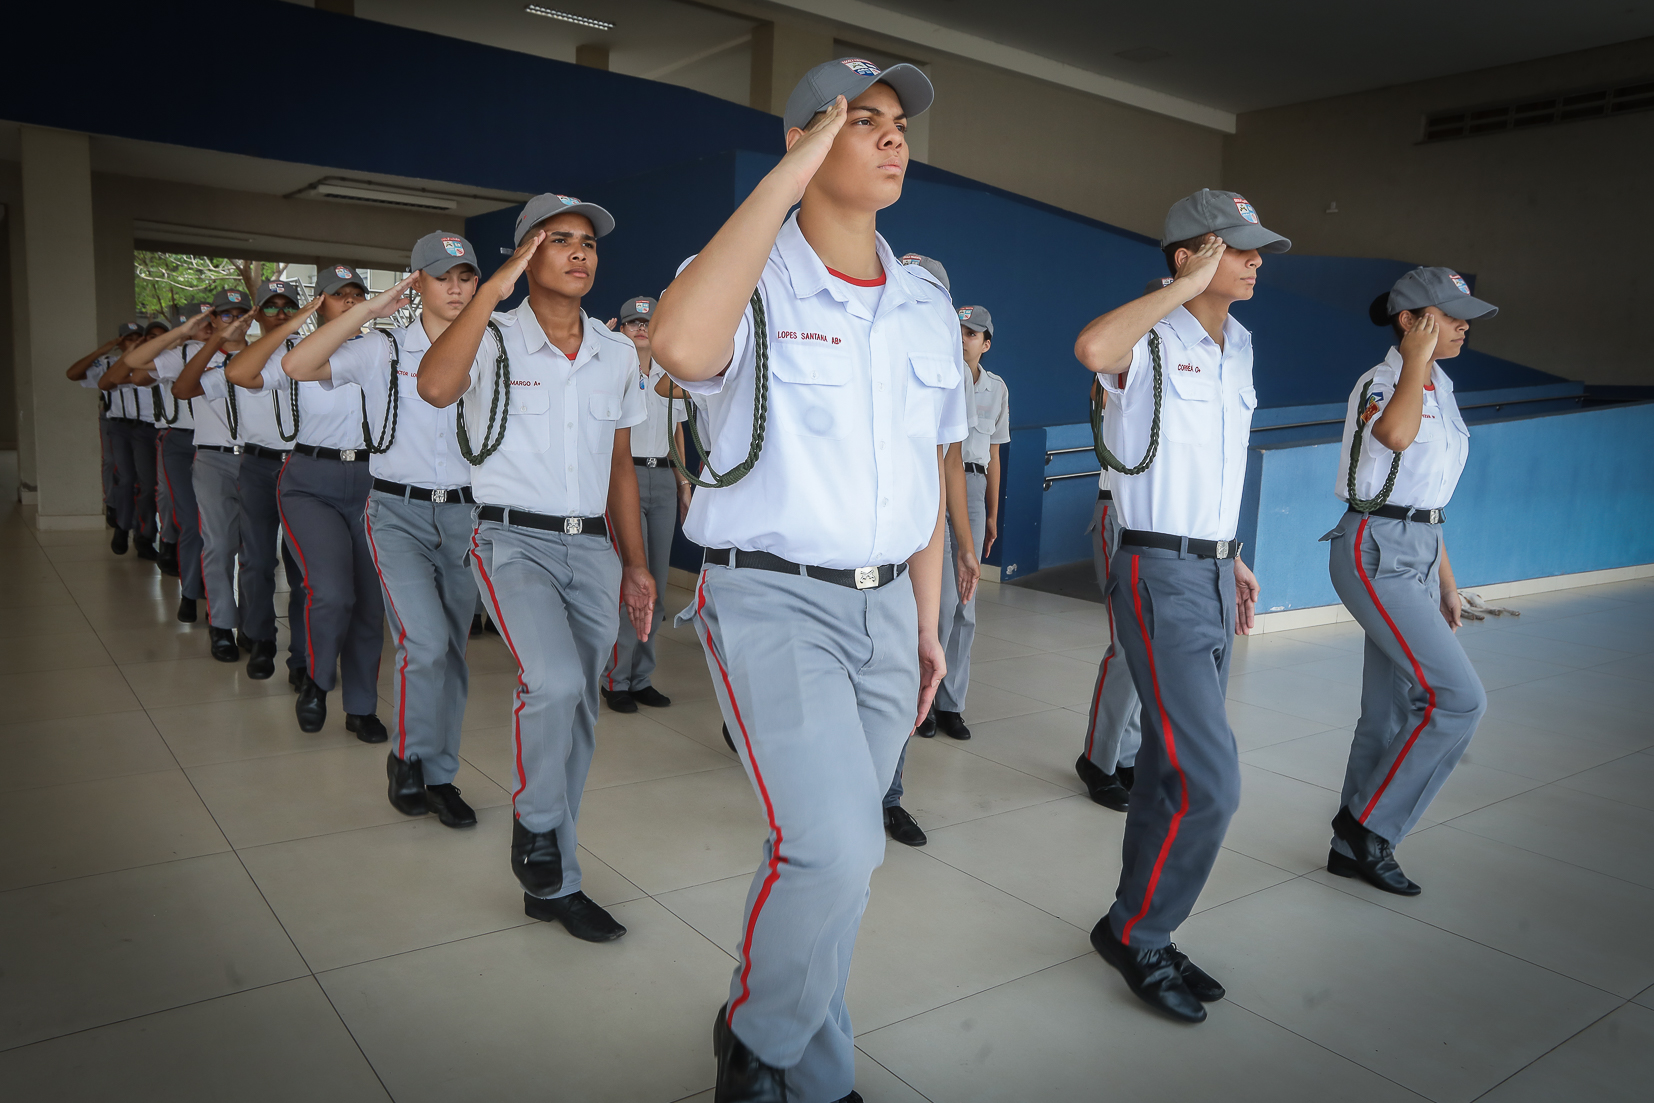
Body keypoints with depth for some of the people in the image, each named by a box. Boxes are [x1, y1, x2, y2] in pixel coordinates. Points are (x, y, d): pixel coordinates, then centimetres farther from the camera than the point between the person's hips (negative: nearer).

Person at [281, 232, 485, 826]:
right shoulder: (382, 349, 1)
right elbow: (297, 365, -10)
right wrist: (368, 308, -11)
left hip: (465, 513, 3)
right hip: (399, 513, -3)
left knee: (452, 648, 8)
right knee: (425, 641, -18)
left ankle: (439, 776, 21)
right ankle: (406, 756, 7)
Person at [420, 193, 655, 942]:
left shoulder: (617, 353, 12)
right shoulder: (494, 339, -3)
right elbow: (435, 387, -26)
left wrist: (635, 563, 13)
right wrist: (496, 285, -22)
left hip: (592, 547, 5)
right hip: (515, 541, -5)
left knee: (578, 713, 7)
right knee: (556, 683, -27)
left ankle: (553, 886, 22)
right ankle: (535, 824, 2)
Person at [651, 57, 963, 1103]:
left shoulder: (930, 309, 11)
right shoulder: (754, 281, -6)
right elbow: (682, 345, -32)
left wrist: (926, 623, 15)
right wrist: (791, 174, -23)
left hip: (884, 606, 6)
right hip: (771, 598, -5)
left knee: (840, 854, 13)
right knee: (831, 847, -19)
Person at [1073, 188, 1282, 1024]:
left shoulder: (1238, 347, 15)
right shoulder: (1151, 342, -10)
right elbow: (1091, 347, -36)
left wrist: (1232, 557, 20)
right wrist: (1186, 287, -22)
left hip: (1213, 574, 8)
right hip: (1160, 578, -8)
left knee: (1175, 769, 13)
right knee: (1209, 780, -10)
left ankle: (1142, 933, 27)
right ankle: (1134, 932, 11)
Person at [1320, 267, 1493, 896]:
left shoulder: (1439, 388, 16)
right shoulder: (1379, 384, -11)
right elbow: (1396, 434, -38)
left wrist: (1445, 578, 20)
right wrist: (1417, 359, -27)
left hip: (1419, 554, 9)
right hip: (1376, 553, -9)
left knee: (1394, 710, 9)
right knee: (1459, 698, -13)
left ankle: (1354, 847, 20)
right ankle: (1368, 821, 1)